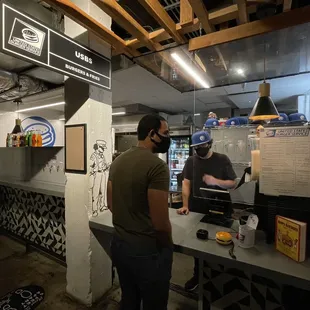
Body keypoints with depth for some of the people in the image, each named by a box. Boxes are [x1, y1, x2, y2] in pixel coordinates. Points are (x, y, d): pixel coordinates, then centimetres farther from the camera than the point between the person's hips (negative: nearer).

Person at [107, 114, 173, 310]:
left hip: (119, 244, 7)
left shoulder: (118, 161, 2)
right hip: (148, 252, -7)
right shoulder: (157, 165, -23)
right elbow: (161, 223, -23)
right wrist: (168, 248, -4)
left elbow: (111, 204, 9)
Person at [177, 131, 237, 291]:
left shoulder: (222, 160, -3)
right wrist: (185, 205, -16)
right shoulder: (191, 161, 1)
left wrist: (215, 181, -19)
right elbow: (186, 183, -6)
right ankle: (198, 275, 36)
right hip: (196, 210, 2)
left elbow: (233, 183, -1)